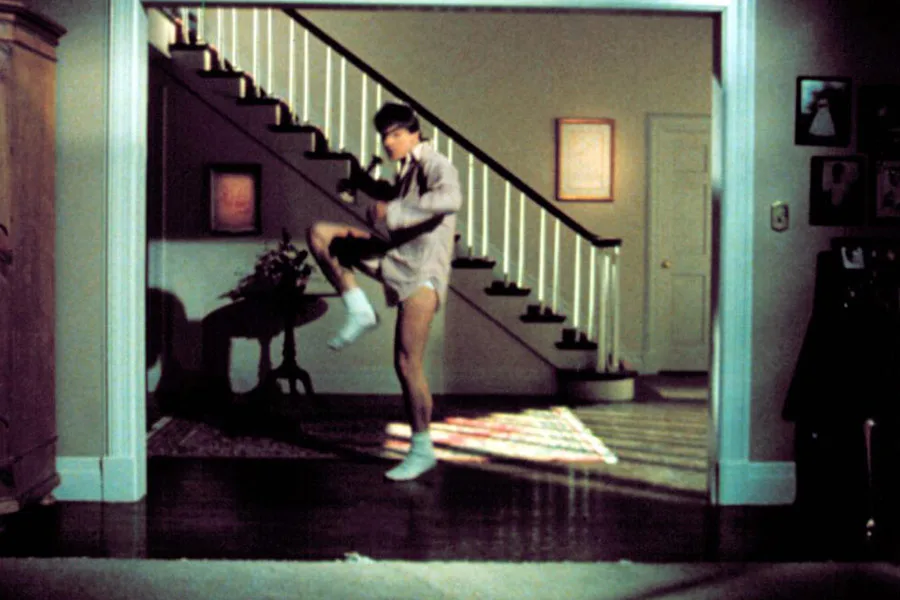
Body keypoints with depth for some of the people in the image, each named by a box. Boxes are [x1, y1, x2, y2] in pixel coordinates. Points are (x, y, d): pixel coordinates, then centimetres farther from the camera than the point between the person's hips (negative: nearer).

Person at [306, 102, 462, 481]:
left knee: (407, 364, -9)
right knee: (319, 234, 3)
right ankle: (358, 312, 1)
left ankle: (422, 450, 4)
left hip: (421, 273, -9)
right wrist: (363, 182, 31)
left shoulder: (436, 167, -14)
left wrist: (392, 211, -37)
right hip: (394, 258, 9)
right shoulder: (408, 169, 15)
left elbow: (450, 199, -38)